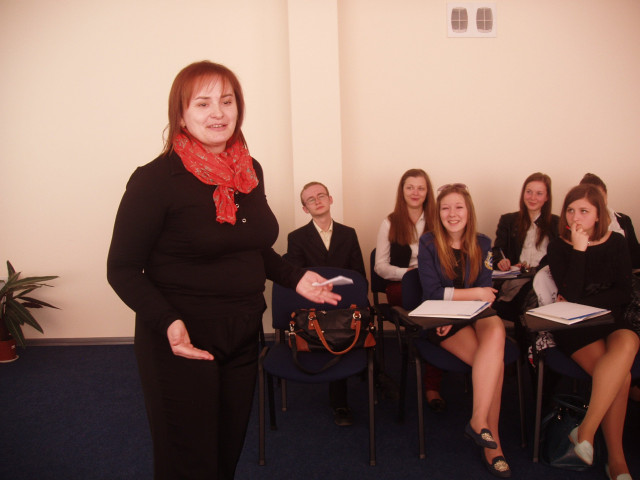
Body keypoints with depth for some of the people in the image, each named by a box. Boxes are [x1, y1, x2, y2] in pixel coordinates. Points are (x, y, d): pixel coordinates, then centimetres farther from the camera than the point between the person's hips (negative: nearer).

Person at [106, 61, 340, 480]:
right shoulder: (156, 180, -15)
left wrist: (296, 278, 5)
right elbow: (123, 269, -11)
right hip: (182, 344, -5)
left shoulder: (251, 171, 4)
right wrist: (167, 322, -25)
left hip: (243, 336, 6)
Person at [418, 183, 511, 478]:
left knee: (496, 329, -33)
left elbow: (486, 292, 2)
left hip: (475, 315, 3)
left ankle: (479, 422, -26)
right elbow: (432, 293, -8)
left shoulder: (482, 244, 9)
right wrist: (474, 294, -10)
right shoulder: (428, 244, -1)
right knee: (494, 360, -27)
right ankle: (492, 440, -16)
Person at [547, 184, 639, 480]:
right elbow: (571, 294, -11)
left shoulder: (616, 243, 9)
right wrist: (579, 249, -13)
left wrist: (579, 304, -9)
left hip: (611, 323, 2)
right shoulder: (558, 247, 3)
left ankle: (586, 431, -27)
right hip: (574, 329, -2)